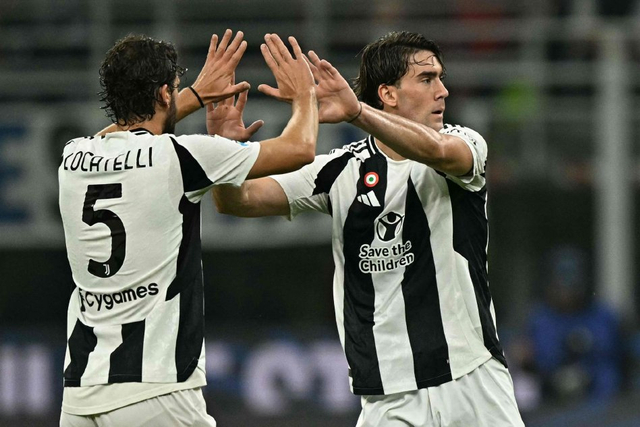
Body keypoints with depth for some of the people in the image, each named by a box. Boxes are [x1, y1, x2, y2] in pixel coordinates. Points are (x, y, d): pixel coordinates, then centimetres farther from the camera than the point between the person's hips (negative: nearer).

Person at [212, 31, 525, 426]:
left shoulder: (465, 144, 0)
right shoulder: (343, 170, 3)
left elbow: (438, 151, -26)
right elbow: (239, 200, -2)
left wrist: (356, 112, -42)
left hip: (475, 378, 0)